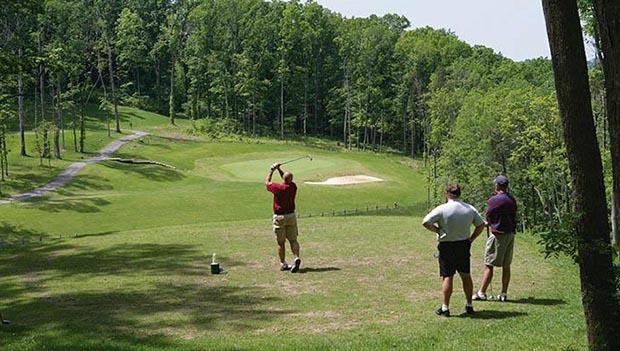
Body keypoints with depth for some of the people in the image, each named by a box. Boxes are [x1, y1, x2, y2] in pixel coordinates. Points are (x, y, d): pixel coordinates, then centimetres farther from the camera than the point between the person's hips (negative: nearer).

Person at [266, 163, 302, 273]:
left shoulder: (278, 188, -16)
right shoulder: (293, 186, -5)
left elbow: (267, 182, 5)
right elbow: (287, 180, 19)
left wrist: (271, 171, 14)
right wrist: (279, 169, 15)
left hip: (279, 217, -3)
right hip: (291, 216, 3)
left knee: (281, 242, 6)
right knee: (293, 239, 5)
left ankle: (283, 264, 12)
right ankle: (296, 258, -18)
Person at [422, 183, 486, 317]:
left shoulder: (442, 209, -14)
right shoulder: (470, 208, 0)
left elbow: (425, 222, -18)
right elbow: (481, 224, 6)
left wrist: (438, 230, -4)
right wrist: (471, 238, 9)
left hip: (447, 247, -4)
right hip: (464, 246, 4)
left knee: (448, 277, 1)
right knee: (466, 276, 14)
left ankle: (445, 308, 3)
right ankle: (469, 306, 21)